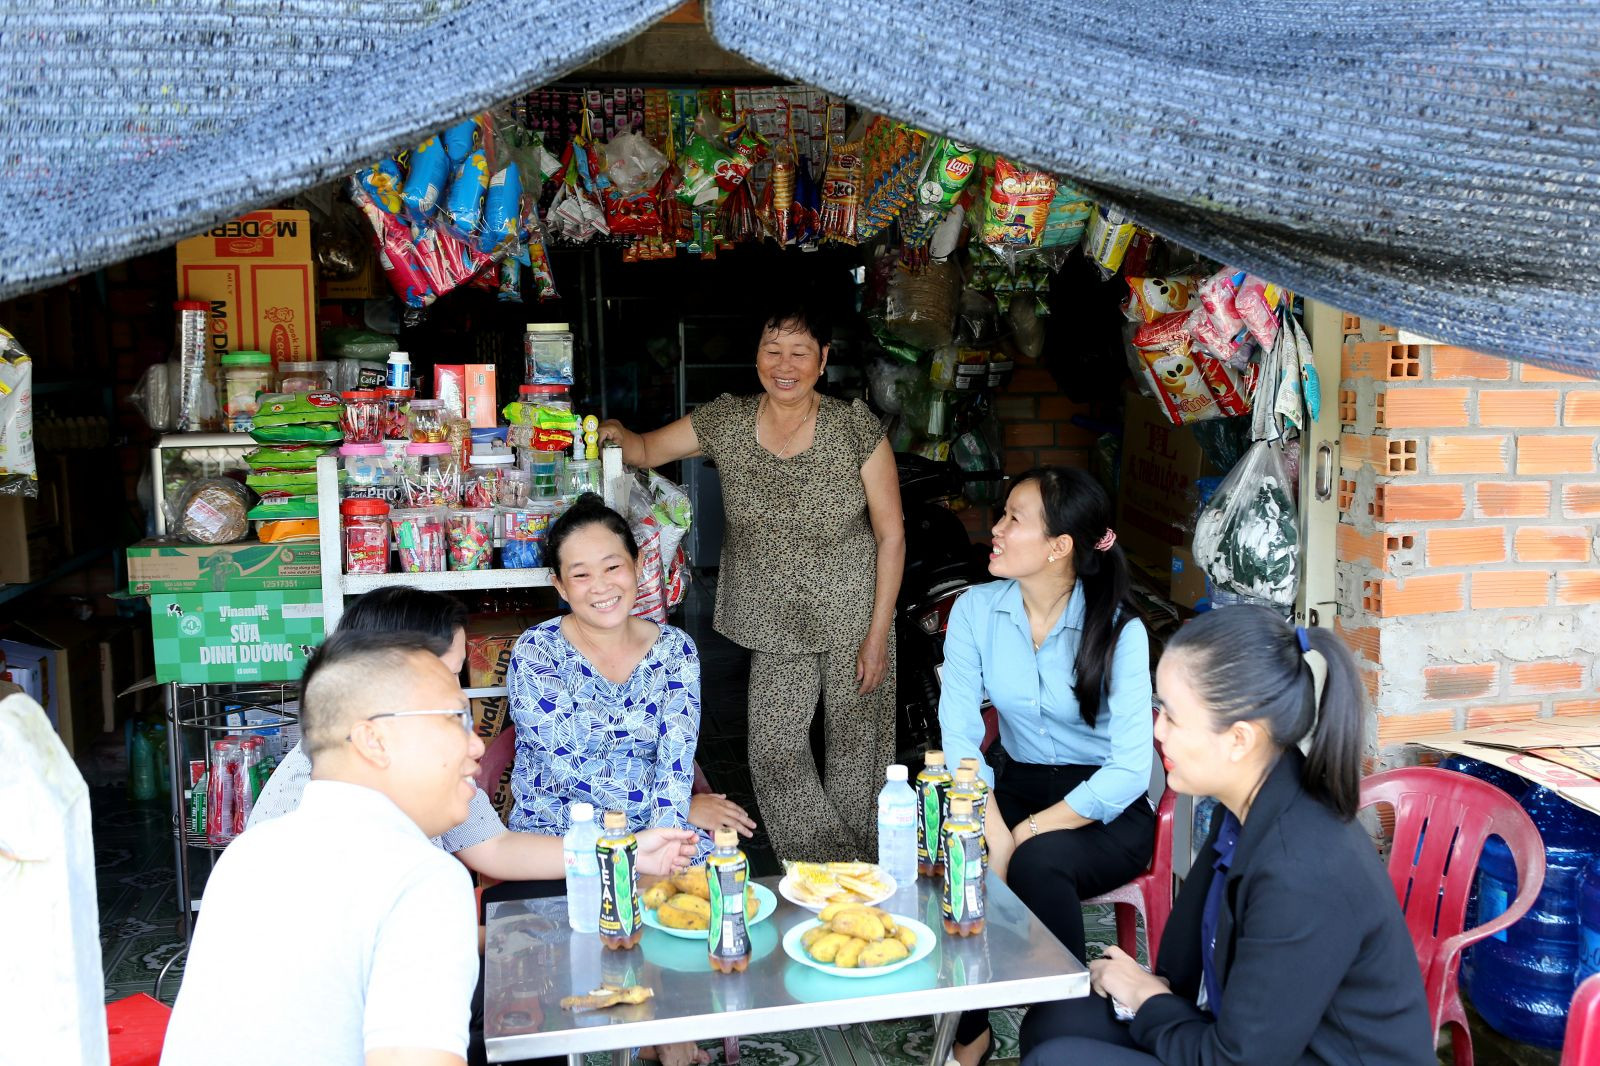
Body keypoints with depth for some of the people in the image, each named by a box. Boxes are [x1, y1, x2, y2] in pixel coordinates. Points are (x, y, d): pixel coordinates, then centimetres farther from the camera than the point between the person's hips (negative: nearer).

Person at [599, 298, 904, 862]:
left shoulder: (855, 427, -11)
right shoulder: (727, 421, -2)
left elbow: (891, 535, -7)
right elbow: (645, 450, 9)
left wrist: (878, 633, -9)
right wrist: (616, 433, -15)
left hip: (855, 621, -2)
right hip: (779, 625, 3)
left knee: (854, 749, 7)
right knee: (773, 753, -1)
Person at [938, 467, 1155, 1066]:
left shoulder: (1118, 631, -16)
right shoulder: (976, 611, -5)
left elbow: (1129, 771, -21)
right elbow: (960, 734, -13)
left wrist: (1027, 834, -27)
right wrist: (995, 834, -28)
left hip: (1107, 812, -3)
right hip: (1018, 788, 4)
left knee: (1038, 862, -34)